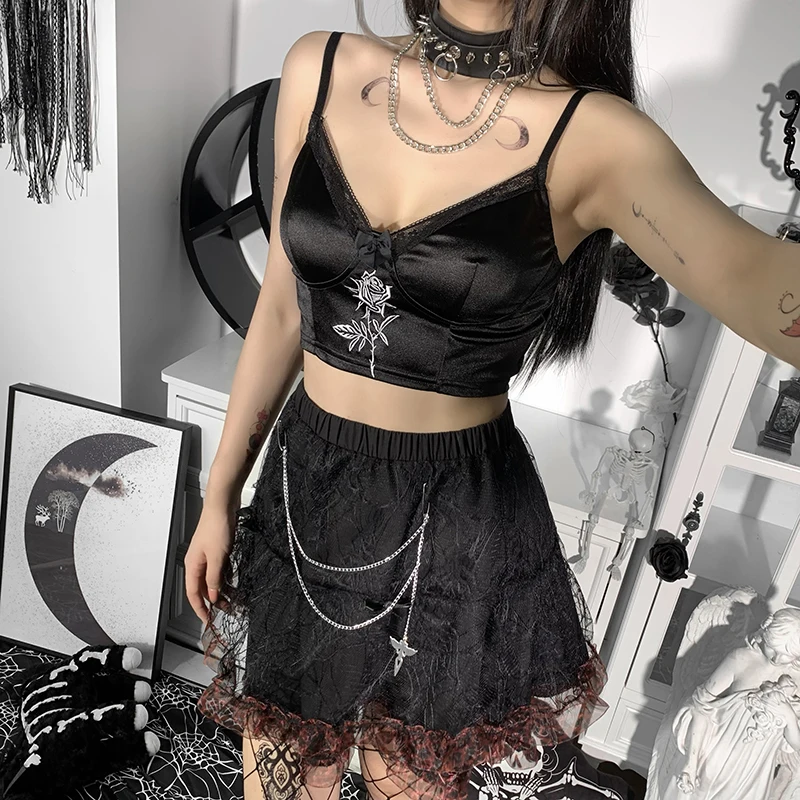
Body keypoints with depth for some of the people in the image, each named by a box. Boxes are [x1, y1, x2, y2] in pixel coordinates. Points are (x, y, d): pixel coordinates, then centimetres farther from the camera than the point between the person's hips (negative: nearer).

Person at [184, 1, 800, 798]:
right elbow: (282, 306, 4)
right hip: (301, 498, 3)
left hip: (457, 526, -2)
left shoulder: (593, 140, -11)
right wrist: (219, 494, 9)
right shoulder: (320, 71, -1)